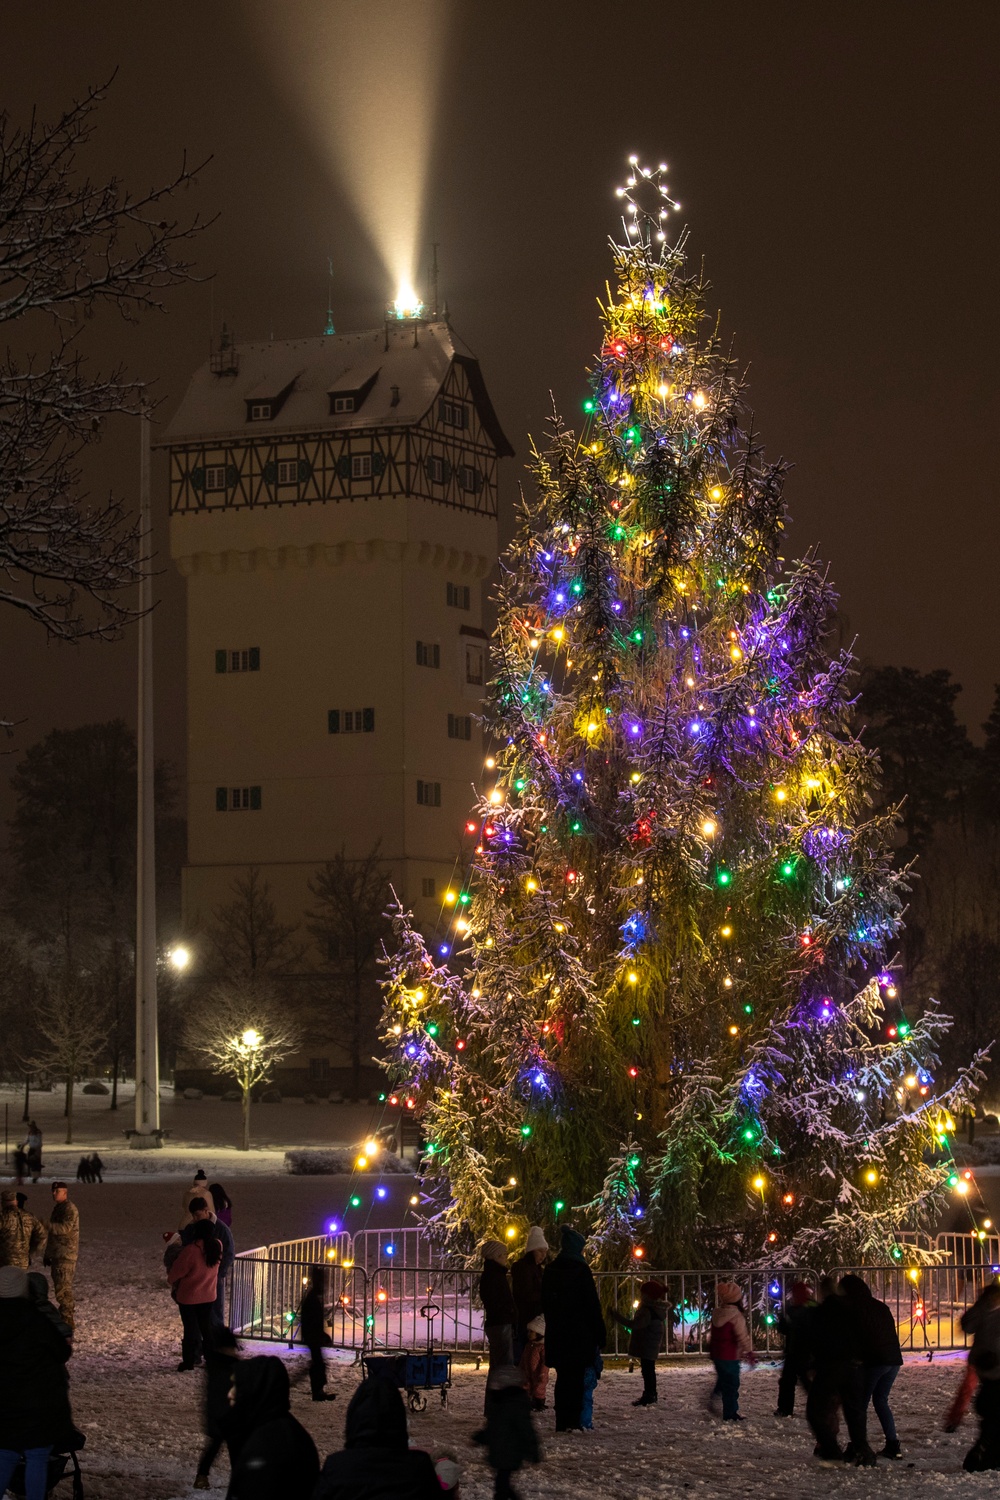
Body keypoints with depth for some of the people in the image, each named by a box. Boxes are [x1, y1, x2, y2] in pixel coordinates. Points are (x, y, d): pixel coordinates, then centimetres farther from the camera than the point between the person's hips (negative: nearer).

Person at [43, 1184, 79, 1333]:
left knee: (63, 1288, -11)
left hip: (67, 1256, -10)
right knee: (60, 1288, 13)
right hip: (57, 1256, 10)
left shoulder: (70, 1209, -12)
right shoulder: (57, 1209, 19)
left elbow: (65, 1227, -27)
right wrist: (47, 1255, 23)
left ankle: (67, 1319, -9)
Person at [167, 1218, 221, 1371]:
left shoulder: (190, 1251, -26)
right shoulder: (217, 1246, -11)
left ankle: (189, 1361, 12)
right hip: (208, 1296, 5)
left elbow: (175, 1273, -14)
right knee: (208, 1328, 16)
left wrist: (172, 1281, 6)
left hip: (188, 1296, -5)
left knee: (191, 1329, 7)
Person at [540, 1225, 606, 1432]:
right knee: (576, 1376, -1)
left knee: (562, 1376, 11)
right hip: (579, 1332, -5)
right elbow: (592, 1304, -10)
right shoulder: (581, 1270, -10)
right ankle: (572, 1421, -6)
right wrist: (600, 1334, -6)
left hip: (556, 1332, 5)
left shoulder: (550, 1270, 8)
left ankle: (562, 1422, 9)